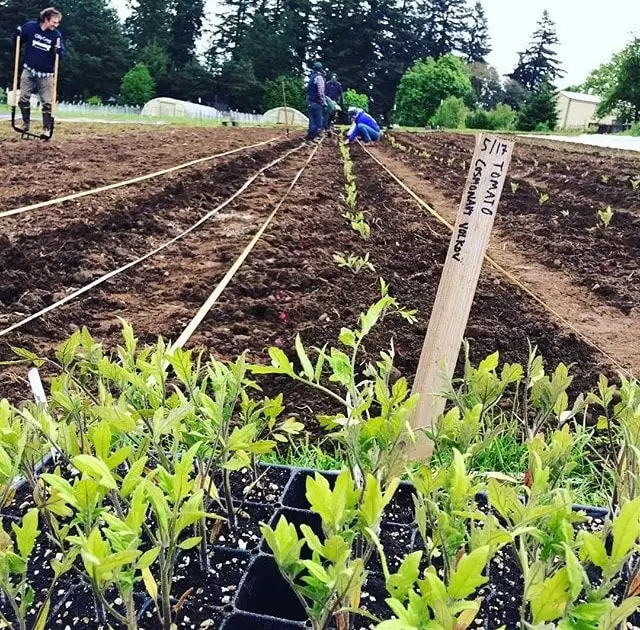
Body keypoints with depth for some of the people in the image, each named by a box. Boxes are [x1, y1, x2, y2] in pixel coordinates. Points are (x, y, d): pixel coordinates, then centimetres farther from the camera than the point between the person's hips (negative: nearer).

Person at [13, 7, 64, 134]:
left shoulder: (57, 35, -6)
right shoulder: (30, 26, -6)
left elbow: (61, 54, -3)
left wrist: (58, 50, -24)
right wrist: (17, 33, -14)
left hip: (46, 74, -1)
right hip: (29, 71, 1)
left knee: (47, 103, -4)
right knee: (23, 99, 2)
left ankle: (47, 129, 5)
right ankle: (26, 123, 19)